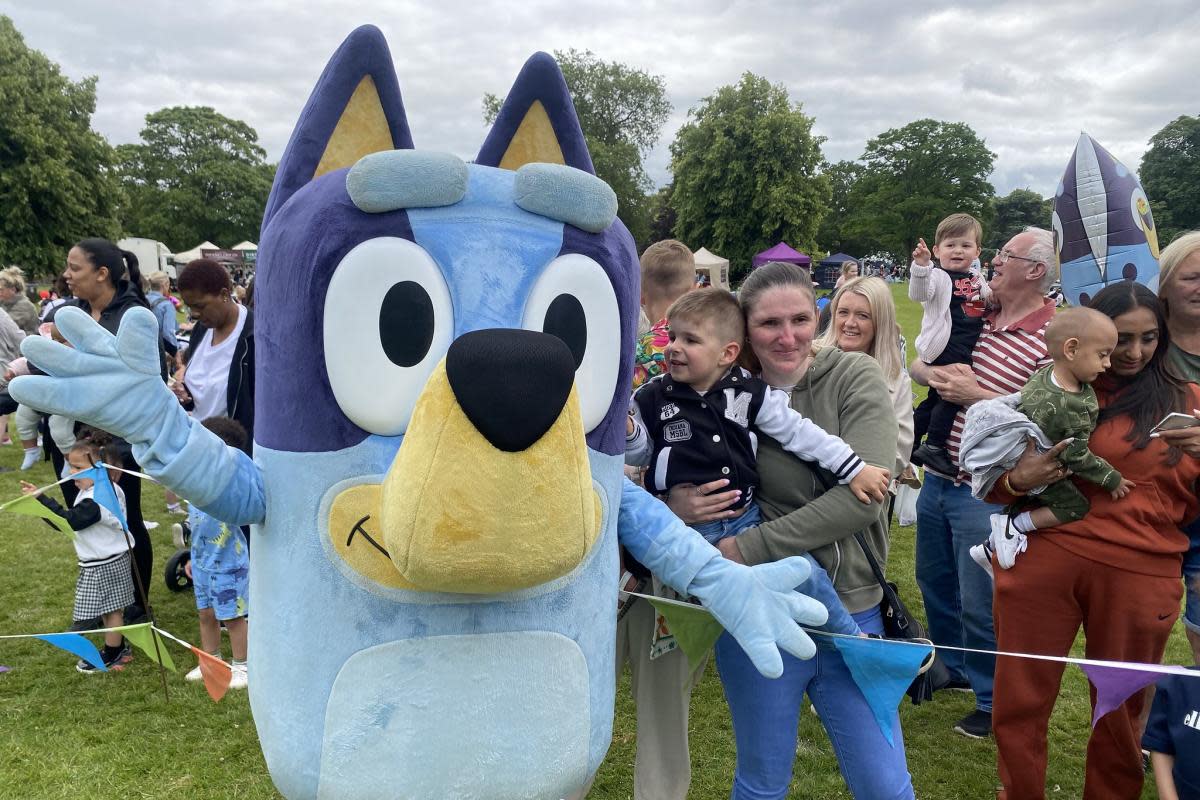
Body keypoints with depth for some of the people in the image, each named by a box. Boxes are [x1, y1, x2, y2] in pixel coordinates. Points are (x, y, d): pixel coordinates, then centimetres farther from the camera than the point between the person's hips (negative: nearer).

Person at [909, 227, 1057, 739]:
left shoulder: (1052, 338, -15)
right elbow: (916, 365, 13)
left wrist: (974, 395, -21)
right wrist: (935, 374, -10)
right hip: (938, 478, 7)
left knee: (979, 602, 4)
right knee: (934, 582, 21)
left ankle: (993, 700, 27)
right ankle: (952, 669, 44)